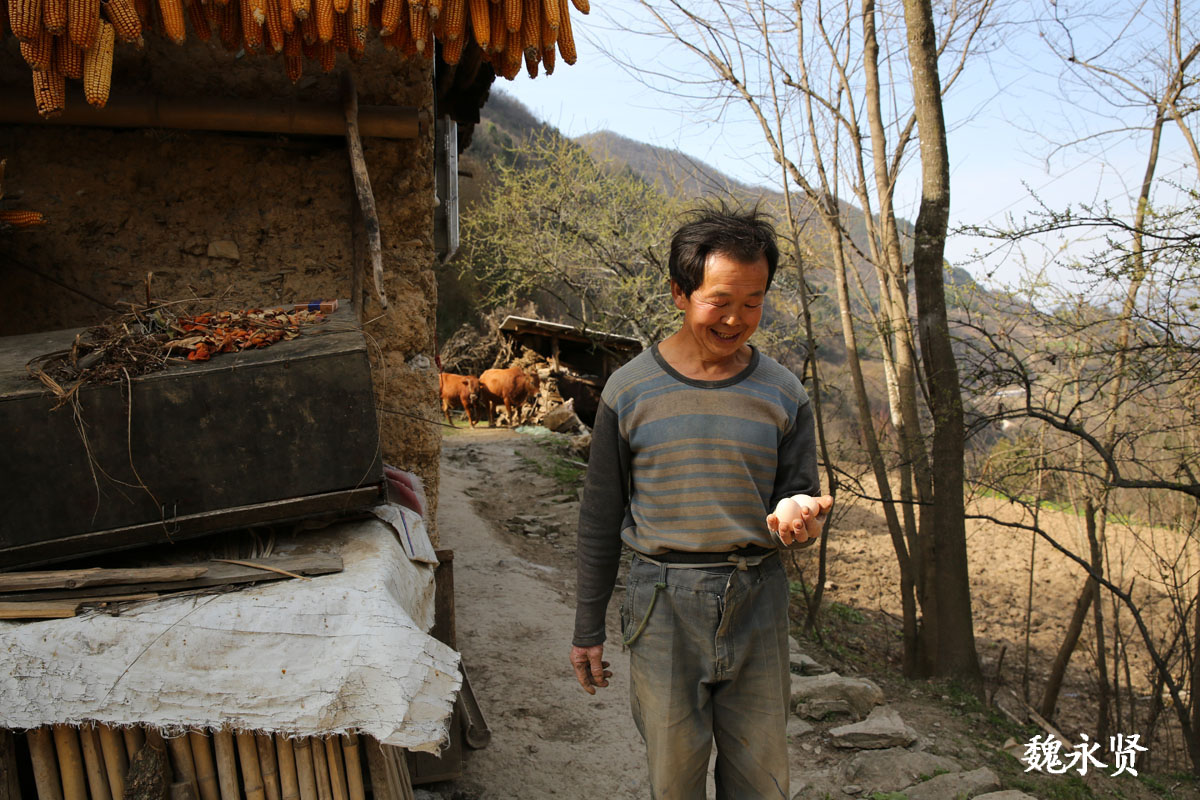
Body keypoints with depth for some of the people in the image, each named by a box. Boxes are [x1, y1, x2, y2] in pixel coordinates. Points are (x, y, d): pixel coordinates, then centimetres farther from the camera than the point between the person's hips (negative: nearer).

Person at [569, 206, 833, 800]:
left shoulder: (782, 395, 1)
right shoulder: (631, 392, -4)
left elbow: (800, 496, 8)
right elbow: (600, 518, 3)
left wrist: (803, 523, -18)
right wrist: (588, 628, 6)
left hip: (756, 601, 2)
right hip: (664, 604, -1)